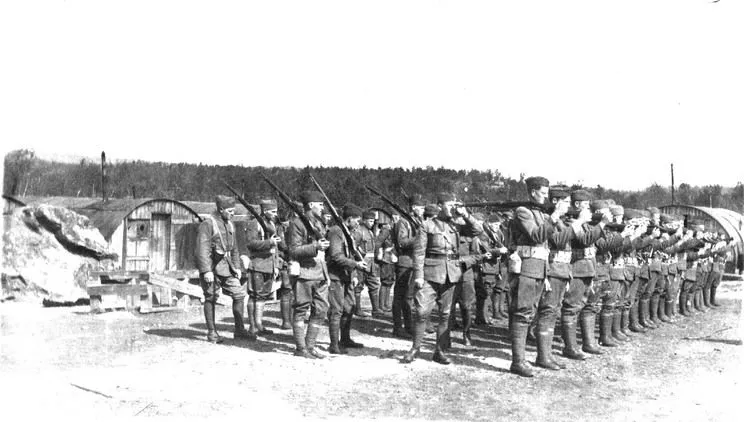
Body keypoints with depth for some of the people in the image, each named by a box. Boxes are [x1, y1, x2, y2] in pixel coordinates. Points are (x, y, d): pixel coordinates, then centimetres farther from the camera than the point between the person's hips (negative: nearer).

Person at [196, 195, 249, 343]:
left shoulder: (230, 225, 13)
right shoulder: (207, 224, -12)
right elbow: (202, 249, -18)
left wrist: (237, 267, 15)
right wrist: (206, 270, -23)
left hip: (226, 267, 7)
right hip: (211, 267, -7)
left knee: (239, 293, 1)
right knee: (211, 299, 2)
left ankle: (239, 330, 9)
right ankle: (211, 332, 12)